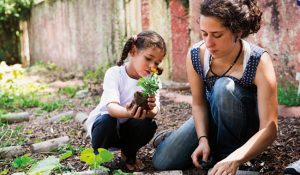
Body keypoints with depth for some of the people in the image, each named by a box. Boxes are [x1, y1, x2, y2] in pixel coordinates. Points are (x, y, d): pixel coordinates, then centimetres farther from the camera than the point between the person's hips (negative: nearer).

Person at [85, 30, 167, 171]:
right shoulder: (114, 73, -22)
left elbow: (154, 111, -28)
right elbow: (111, 107, -37)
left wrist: (151, 110, -54)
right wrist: (128, 112, -61)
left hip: (127, 128, 3)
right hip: (103, 122, -3)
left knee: (149, 125, -27)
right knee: (108, 121, -36)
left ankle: (128, 155, 4)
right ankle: (97, 155, -4)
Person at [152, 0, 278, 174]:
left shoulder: (259, 62, -32)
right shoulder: (195, 55, -21)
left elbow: (269, 128, -36)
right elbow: (199, 103, -8)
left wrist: (234, 159, -50)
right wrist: (203, 139, -23)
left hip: (246, 126, -3)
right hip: (211, 118, 4)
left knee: (224, 86, -35)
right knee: (162, 161, -10)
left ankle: (227, 153, -14)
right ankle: (215, 143, 15)